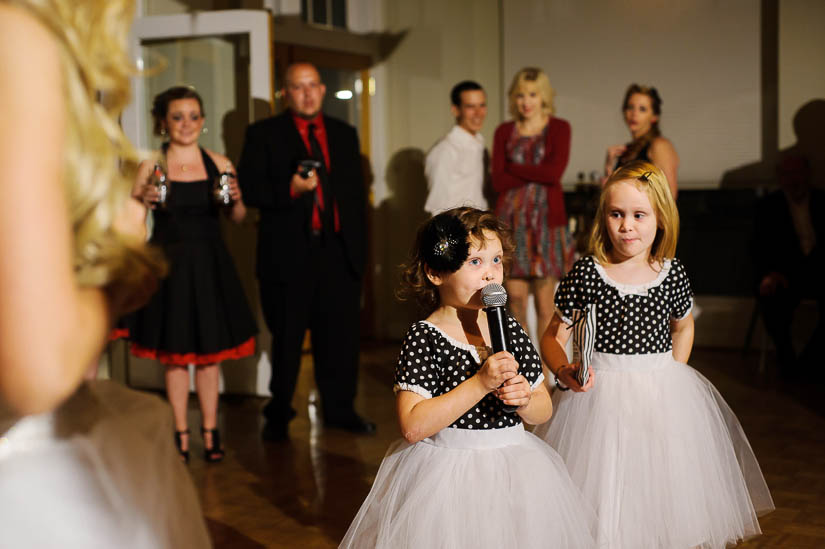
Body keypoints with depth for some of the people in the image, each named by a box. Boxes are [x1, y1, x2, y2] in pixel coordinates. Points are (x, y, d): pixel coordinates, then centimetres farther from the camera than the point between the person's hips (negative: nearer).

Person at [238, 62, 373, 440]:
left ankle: (340, 410, 21)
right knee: (286, 338, 4)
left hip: (339, 252, 4)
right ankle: (278, 416, 19)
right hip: (289, 253, -3)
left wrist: (358, 246, 11)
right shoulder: (263, 134, 3)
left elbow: (357, 193, 16)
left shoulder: (345, 134, 15)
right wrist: (290, 189, -20)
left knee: (340, 335, 7)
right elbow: (250, 189, -5)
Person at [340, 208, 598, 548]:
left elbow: (544, 410, 11)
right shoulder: (424, 338, -13)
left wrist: (525, 402, -13)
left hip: (512, 467, 5)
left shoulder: (510, 329, 3)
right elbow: (413, 426, -23)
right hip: (446, 476, -5)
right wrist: (480, 383, -27)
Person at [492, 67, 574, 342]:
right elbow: (498, 180, 0)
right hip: (512, 218, 2)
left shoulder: (559, 128, 4)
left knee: (545, 301, -3)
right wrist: (536, 174, -8)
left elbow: (554, 172, -11)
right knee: (516, 298, 1)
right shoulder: (504, 131, 11)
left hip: (546, 218, -2)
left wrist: (514, 168, -3)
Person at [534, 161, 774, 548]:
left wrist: (673, 376, 9)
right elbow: (553, 336, -4)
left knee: (661, 493, 9)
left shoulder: (672, 274, -1)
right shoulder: (585, 274, -9)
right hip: (600, 398, -2)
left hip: (662, 399, 2)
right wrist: (563, 371, -22)